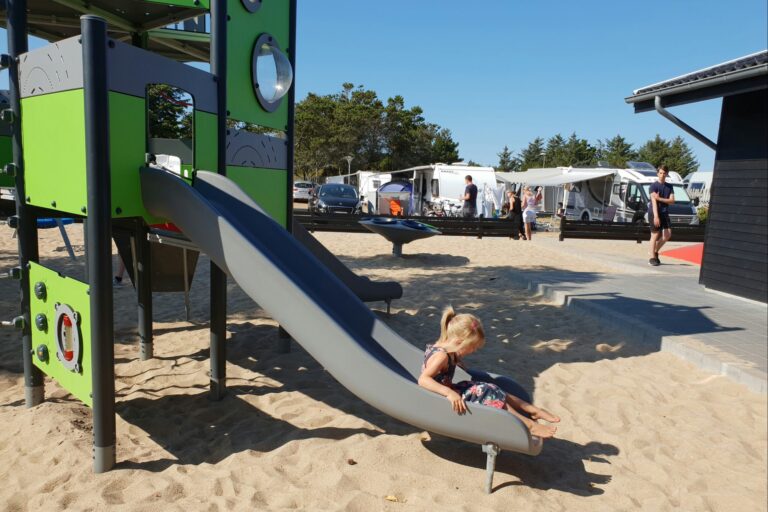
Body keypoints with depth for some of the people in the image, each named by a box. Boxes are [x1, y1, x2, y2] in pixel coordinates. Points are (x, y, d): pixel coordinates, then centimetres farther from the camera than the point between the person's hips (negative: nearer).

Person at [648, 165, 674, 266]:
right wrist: (656, 216, -23)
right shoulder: (654, 185, -6)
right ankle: (652, 258, 3)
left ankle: (655, 251, 21)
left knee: (668, 235, 1)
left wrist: (659, 198, -16)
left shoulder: (669, 186, 11)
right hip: (654, 213, -5)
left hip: (665, 213, 5)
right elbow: (654, 201, -15)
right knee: (655, 235, -4)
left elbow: (672, 200, 1)